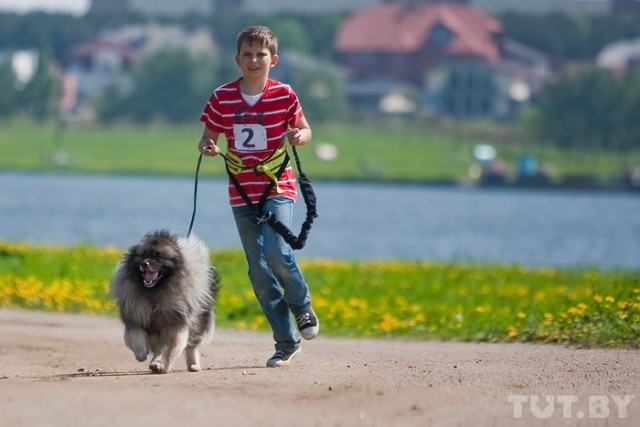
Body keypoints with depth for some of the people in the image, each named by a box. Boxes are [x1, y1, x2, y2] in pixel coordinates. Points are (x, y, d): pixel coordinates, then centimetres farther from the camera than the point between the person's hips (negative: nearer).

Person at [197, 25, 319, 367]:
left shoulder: (283, 95, -3)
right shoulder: (222, 98, 0)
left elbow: (304, 129, 8)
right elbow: (209, 135, 9)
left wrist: (299, 136, -14)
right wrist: (206, 146, -14)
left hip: (278, 188, -3)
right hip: (242, 194, 3)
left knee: (276, 253, -23)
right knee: (259, 271, 2)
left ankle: (303, 307, 7)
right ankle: (286, 343, 12)